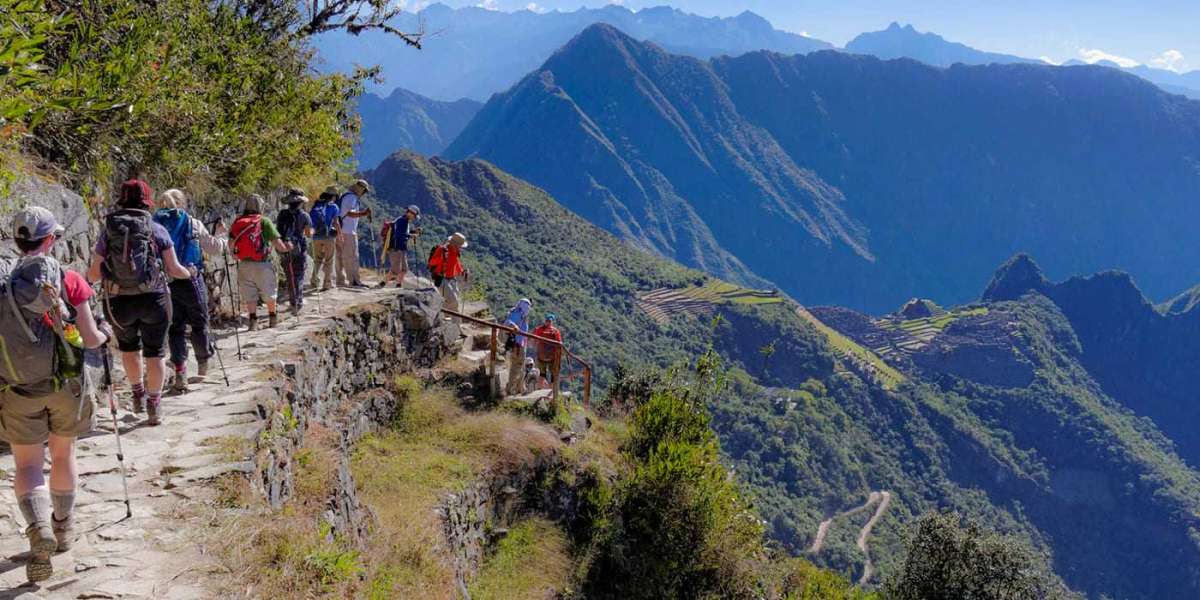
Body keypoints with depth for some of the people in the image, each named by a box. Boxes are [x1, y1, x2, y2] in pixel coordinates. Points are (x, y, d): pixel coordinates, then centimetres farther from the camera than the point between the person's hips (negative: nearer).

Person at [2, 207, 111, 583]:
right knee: (63, 455, 20)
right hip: (65, 385, 0)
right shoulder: (68, 280, -10)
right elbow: (90, 338, -9)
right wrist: (106, 334, 13)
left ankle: (39, 528, -16)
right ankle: (64, 527, 34)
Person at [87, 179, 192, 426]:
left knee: (128, 346, 26)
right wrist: (189, 273, 19)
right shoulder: (157, 230, -3)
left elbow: (94, 274, 1)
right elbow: (173, 269, -2)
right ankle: (153, 407, 15)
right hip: (154, 299, -1)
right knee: (155, 352, 10)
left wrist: (86, 276, 24)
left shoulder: (108, 230, -1)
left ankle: (138, 394, 33)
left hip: (119, 302, 1)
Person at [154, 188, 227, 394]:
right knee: (199, 323, 15)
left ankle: (180, 373, -5)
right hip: (191, 281, -2)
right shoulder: (193, 224, -3)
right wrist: (219, 235, 21)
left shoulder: (155, 225, 1)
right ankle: (203, 366, 29)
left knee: (175, 327, 6)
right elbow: (214, 249, 3)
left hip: (165, 282, 2)